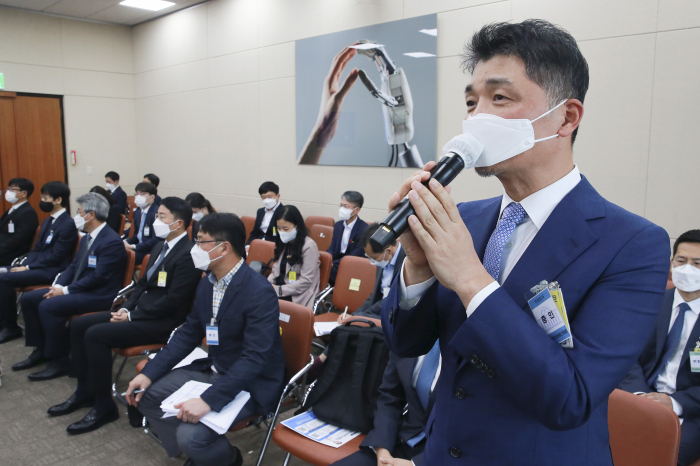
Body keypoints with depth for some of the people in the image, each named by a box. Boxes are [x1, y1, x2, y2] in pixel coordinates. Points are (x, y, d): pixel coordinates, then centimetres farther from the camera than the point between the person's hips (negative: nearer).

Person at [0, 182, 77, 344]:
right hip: (40, 264, 9)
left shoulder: (68, 224, -15)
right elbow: (37, 248, 17)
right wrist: (24, 264, -1)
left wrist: (28, 267, -17)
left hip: (52, 270, -9)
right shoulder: (48, 221, 14)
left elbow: (55, 256, -19)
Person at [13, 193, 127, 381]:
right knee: (28, 298, 7)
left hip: (98, 295, -10)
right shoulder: (86, 238, 12)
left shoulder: (112, 242, -19)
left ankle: (60, 360, -12)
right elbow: (74, 266, 16)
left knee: (48, 306, -26)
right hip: (79, 288, 10)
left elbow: (98, 277, -22)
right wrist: (58, 286, -1)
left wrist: (66, 290, -17)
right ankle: (41, 350, 16)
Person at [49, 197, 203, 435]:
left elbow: (172, 301, -22)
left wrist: (131, 316, -16)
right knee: (78, 325, 5)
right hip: (139, 310, 10)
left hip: (161, 323, -10)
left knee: (95, 334, -21)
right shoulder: (161, 246, 11)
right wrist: (126, 307, 1)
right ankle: (85, 391, 17)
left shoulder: (187, 254, -19)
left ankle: (104, 406, -7)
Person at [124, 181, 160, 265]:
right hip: (140, 248, 8)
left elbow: (156, 240, -20)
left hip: (151, 251, -8)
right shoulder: (137, 212, 12)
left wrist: (133, 246, -17)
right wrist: (125, 242, 1)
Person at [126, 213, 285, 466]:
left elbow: (255, 358, -29)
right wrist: (149, 373, -1)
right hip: (212, 370, 8)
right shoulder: (207, 283, 1)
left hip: (251, 382, -8)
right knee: (145, 394, 4)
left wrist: (208, 400, -35)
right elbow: (188, 334, 9)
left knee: (190, 434, -24)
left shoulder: (260, 292, -26)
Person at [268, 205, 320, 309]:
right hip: (278, 288, 7)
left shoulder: (309, 246, -10)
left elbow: (306, 281, -13)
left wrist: (279, 290, -16)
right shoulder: (283, 244, 15)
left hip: (297, 297, -7)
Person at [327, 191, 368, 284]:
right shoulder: (338, 225, 12)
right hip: (336, 265, 7)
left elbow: (355, 256, -16)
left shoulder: (364, 229, -12)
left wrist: (332, 264, -23)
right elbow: (332, 249, 8)